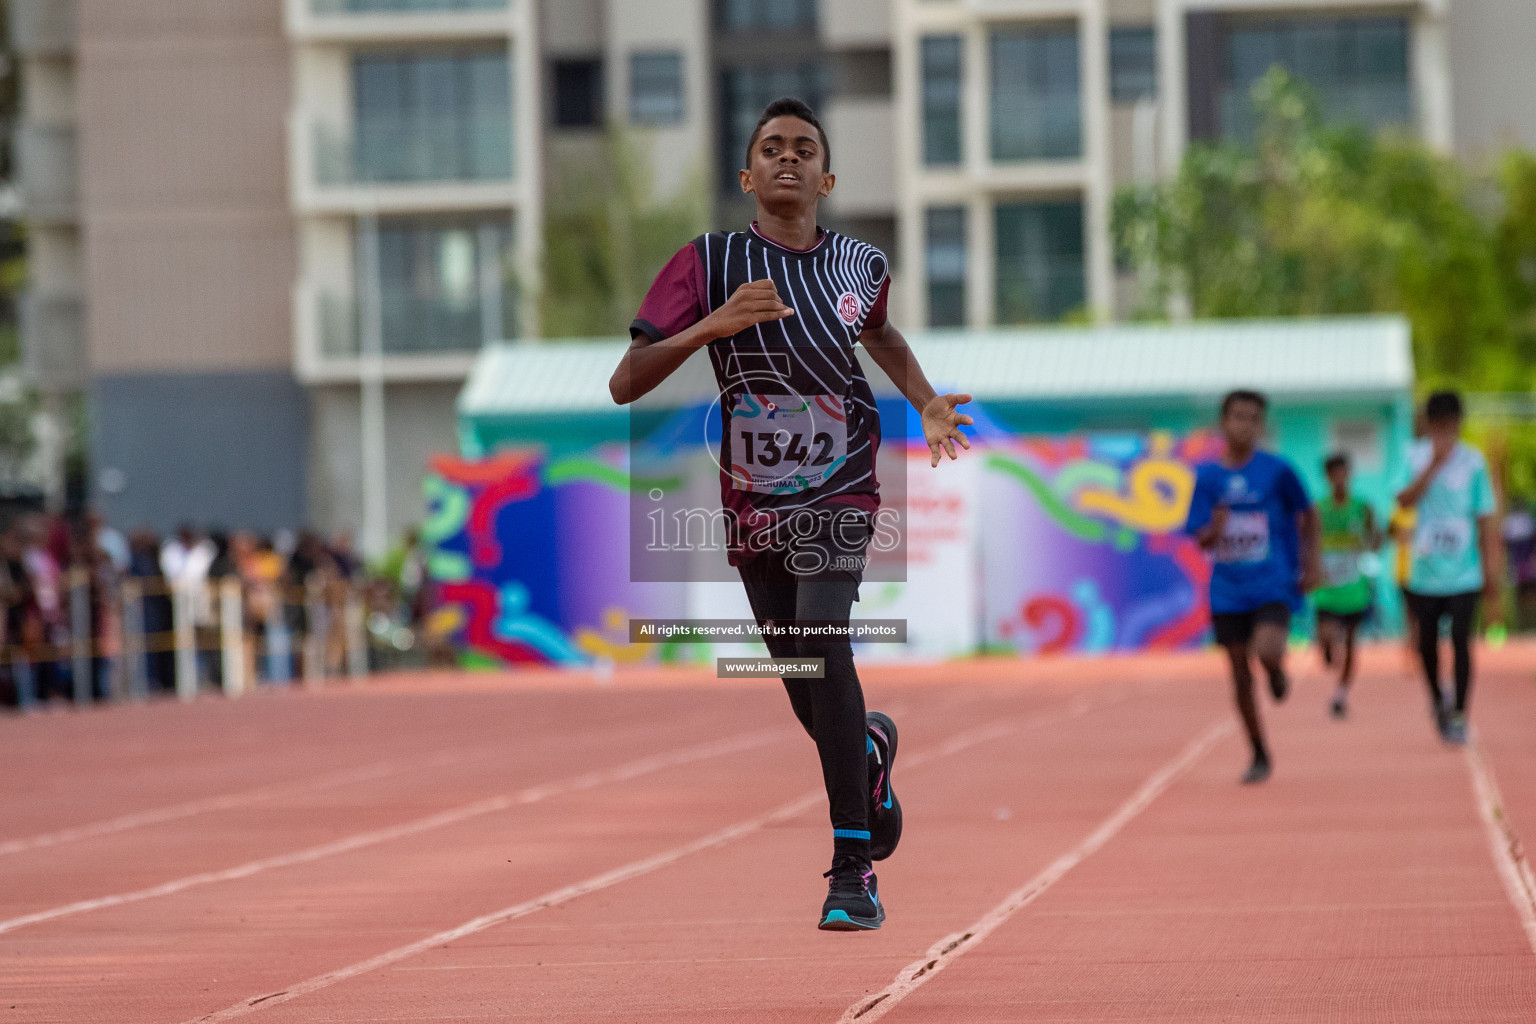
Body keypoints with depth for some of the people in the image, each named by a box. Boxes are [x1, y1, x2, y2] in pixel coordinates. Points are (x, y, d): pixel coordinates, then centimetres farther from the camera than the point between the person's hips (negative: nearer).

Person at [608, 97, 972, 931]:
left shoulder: (859, 264, 3)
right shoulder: (708, 263, -6)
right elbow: (625, 384, -13)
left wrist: (928, 403, 11)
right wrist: (712, 326, -26)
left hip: (839, 490, -1)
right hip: (752, 502, 1)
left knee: (821, 645, -25)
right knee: (806, 696, 10)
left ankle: (853, 871, -22)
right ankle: (871, 747, 49)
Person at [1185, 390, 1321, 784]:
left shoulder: (1277, 471, -4)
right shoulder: (1208, 476, 2)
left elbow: (1307, 515, 9)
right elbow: (1201, 540, 3)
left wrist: (1311, 564, 4)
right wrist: (1214, 529, -20)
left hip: (1273, 585, -3)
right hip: (1228, 590, 3)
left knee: (1267, 651, -27)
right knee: (1241, 677, 4)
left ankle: (1278, 673, 11)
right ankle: (1259, 757, 20)